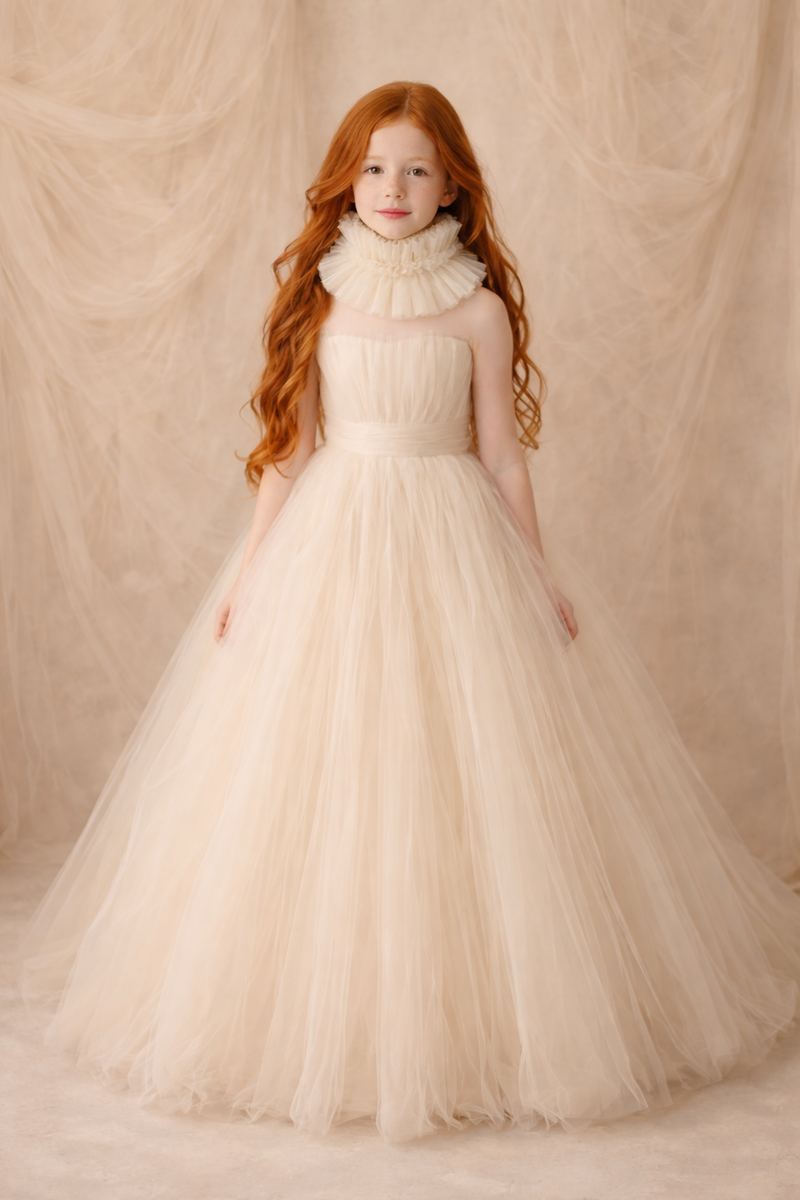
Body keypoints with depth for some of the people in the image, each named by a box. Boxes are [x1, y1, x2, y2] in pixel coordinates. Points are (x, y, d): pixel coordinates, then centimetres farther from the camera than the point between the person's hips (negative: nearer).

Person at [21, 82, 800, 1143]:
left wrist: (540, 578, 2)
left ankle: (471, 1022, 16)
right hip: (327, 540, 2)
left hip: (453, 547, -1)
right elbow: (289, 446, 7)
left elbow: (503, 458, 3)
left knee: (460, 773, 0)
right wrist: (247, 566, 4)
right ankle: (320, 1015, 18)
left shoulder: (480, 308, -1)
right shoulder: (319, 294, 4)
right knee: (315, 778, 3)